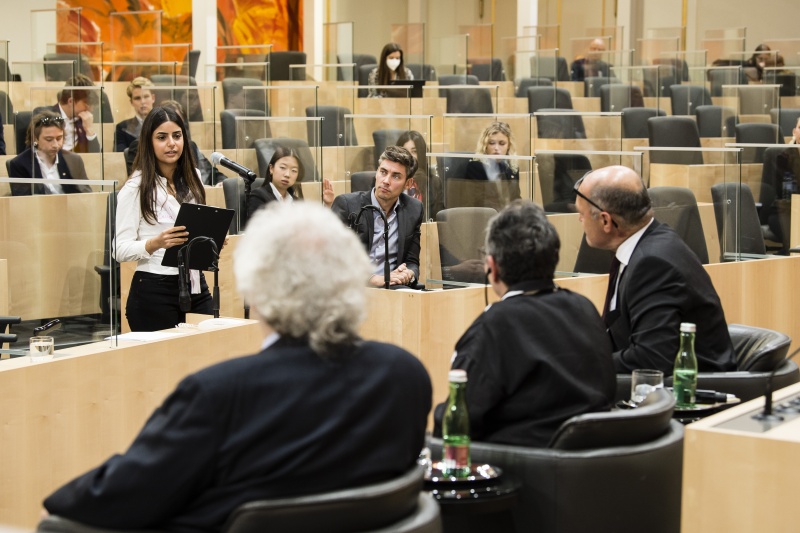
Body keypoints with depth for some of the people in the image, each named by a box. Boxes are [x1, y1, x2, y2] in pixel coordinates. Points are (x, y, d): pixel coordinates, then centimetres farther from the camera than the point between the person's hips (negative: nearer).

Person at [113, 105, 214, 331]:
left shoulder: (193, 181, 11)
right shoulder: (135, 188, -6)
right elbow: (120, 250, -11)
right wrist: (156, 243, -27)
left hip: (196, 286, 5)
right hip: (154, 290, -5)